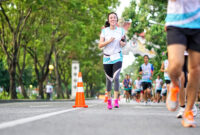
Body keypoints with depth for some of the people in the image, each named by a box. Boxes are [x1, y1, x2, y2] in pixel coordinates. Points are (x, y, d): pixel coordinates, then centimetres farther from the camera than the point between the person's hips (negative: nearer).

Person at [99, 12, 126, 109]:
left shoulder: (121, 30, 4)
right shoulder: (104, 31, 2)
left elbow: (123, 44, 15)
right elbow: (100, 45, -3)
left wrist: (122, 42, -9)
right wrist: (109, 41, -18)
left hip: (117, 57, -1)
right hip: (107, 58, 1)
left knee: (116, 77, -19)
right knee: (109, 79, 7)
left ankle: (116, 100, -20)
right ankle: (109, 100, 22)